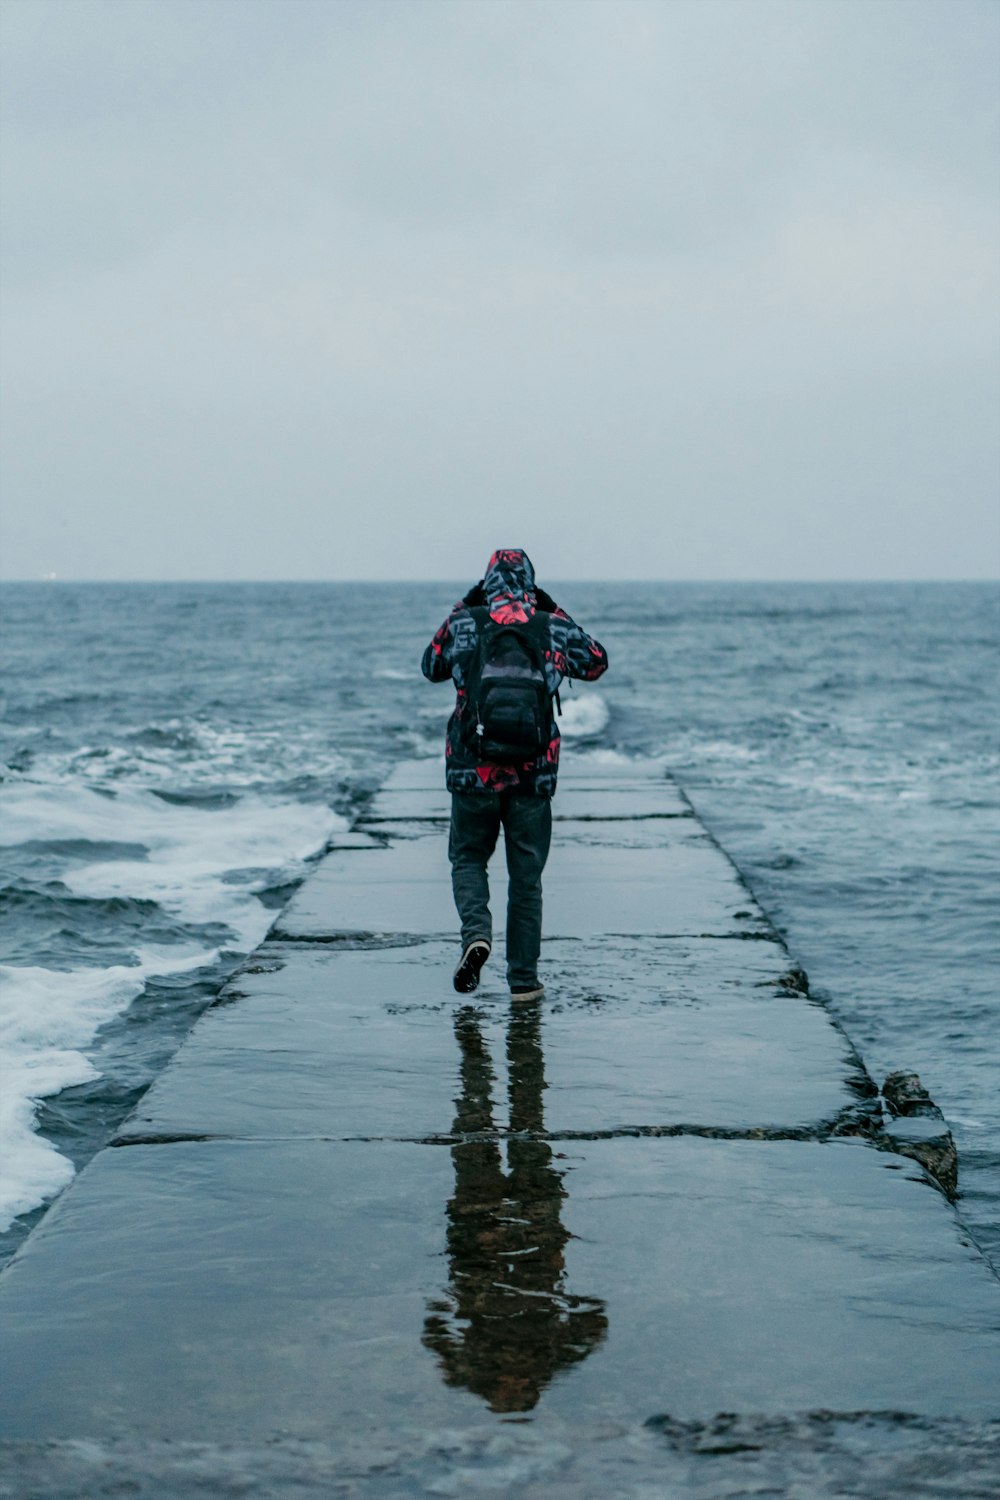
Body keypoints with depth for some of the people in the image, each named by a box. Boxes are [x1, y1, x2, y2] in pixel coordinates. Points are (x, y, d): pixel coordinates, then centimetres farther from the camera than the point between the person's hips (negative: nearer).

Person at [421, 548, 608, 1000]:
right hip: (534, 775, 1)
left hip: (473, 772, -1)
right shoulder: (554, 628, 0)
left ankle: (476, 932, -9)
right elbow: (597, 662, 19)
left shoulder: (463, 625, -3)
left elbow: (431, 667, 17)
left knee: (468, 858, 18)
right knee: (525, 875, 11)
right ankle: (523, 978, 13)